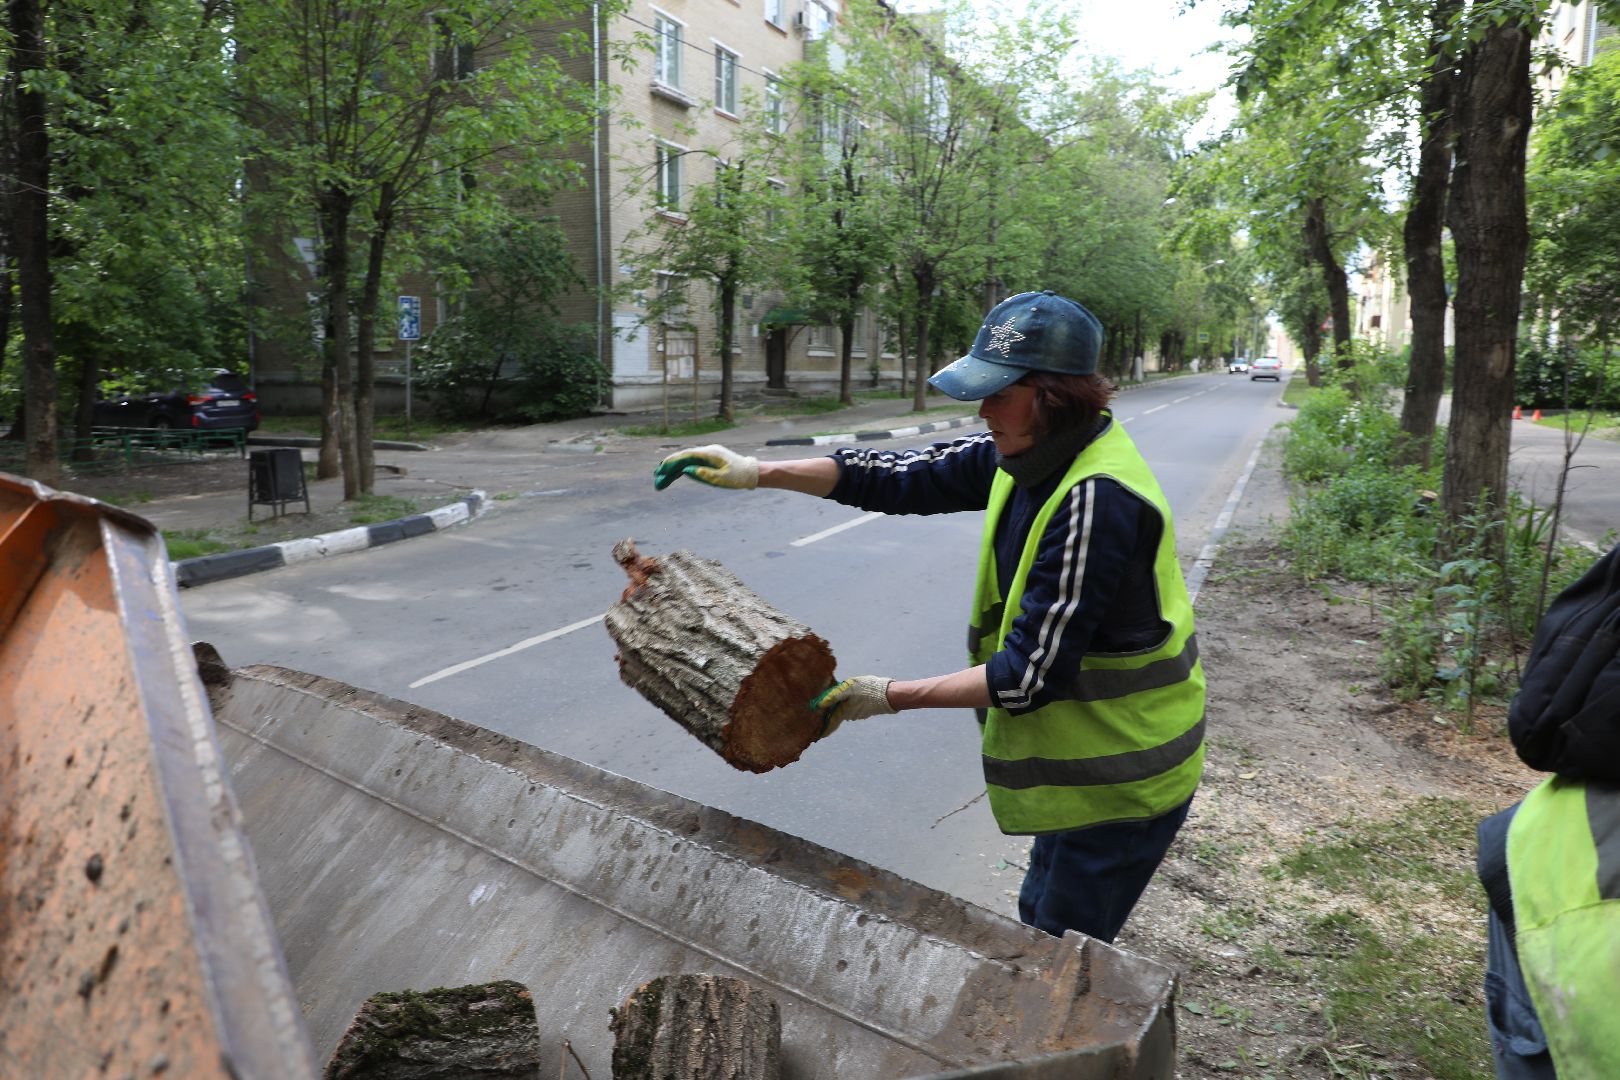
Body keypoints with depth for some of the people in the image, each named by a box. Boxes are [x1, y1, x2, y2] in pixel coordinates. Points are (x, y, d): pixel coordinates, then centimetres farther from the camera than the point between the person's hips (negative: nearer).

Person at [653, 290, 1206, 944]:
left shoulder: (1097, 501, -31)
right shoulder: (1026, 450, -2)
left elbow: (1030, 674, -29)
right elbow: (903, 477, 1)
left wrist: (892, 696, -23)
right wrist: (760, 472, -6)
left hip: (1119, 780, -9)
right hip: (1084, 761, 9)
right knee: (1039, 919, 25)